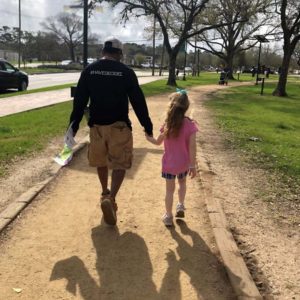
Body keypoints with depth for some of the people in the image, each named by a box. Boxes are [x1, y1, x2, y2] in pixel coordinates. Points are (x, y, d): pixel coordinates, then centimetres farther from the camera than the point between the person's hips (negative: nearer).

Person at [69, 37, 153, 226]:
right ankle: (110, 198, -18)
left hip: (96, 125, 3)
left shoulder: (89, 70, 2)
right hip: (119, 126, -3)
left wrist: (74, 125, 8)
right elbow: (138, 102, -5)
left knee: (101, 162, 21)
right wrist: (147, 126, 2)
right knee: (120, 165, 3)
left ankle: (105, 193, 39)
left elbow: (79, 100, 2)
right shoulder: (126, 72, -6)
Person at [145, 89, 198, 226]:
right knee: (182, 182, 29)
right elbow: (192, 147, -15)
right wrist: (192, 165, -8)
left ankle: (168, 216, 19)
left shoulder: (167, 124, -13)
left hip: (169, 163, 0)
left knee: (170, 189, 11)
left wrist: (149, 137, 21)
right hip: (183, 163, 1)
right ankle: (180, 206, 28)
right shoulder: (190, 124, -15)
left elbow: (158, 142, 0)